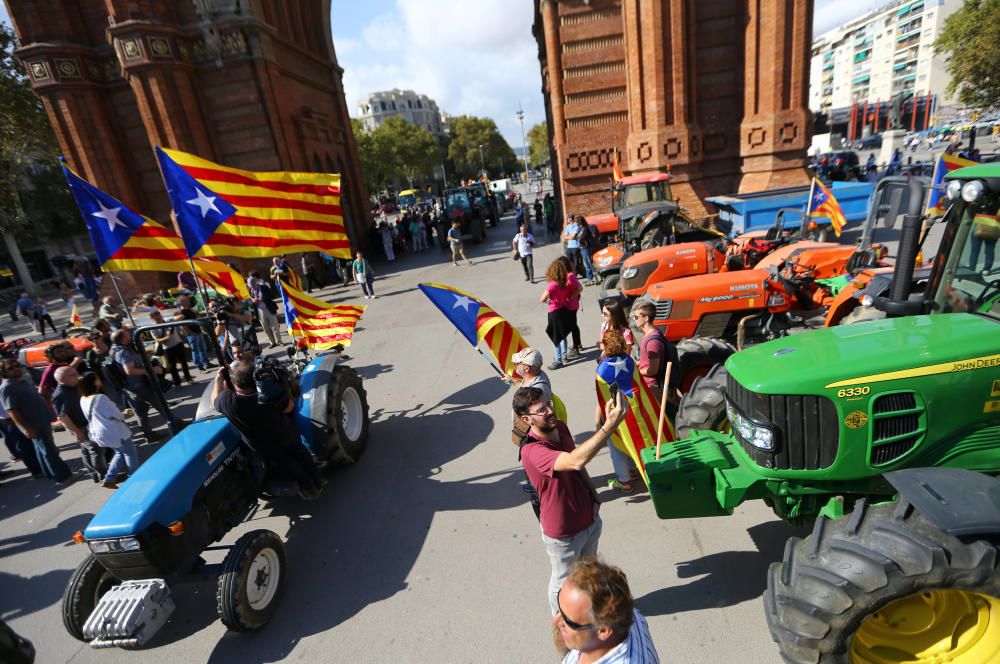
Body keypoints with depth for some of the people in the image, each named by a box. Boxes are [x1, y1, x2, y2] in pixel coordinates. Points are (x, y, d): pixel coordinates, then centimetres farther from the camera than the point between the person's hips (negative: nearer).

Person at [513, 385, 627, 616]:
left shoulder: (560, 428, -10)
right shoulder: (532, 451, -37)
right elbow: (575, 461, -53)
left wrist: (593, 495, 0)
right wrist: (610, 425, -58)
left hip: (589, 518, 7)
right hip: (563, 532, -7)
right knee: (563, 581, 21)